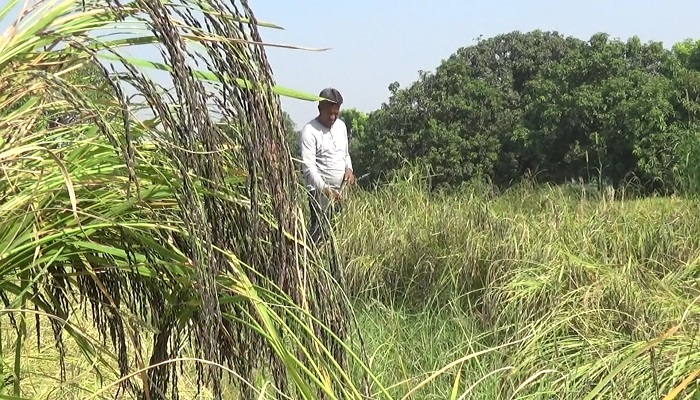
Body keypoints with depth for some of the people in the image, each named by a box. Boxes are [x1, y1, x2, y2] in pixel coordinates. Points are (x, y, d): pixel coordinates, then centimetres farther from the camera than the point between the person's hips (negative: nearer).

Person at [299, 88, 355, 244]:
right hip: (320, 192, -7)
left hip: (340, 191, 7)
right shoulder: (309, 131, -11)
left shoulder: (341, 126, 11)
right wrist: (325, 189, -29)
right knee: (320, 231, -12)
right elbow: (308, 167, -18)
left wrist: (348, 168, 2)